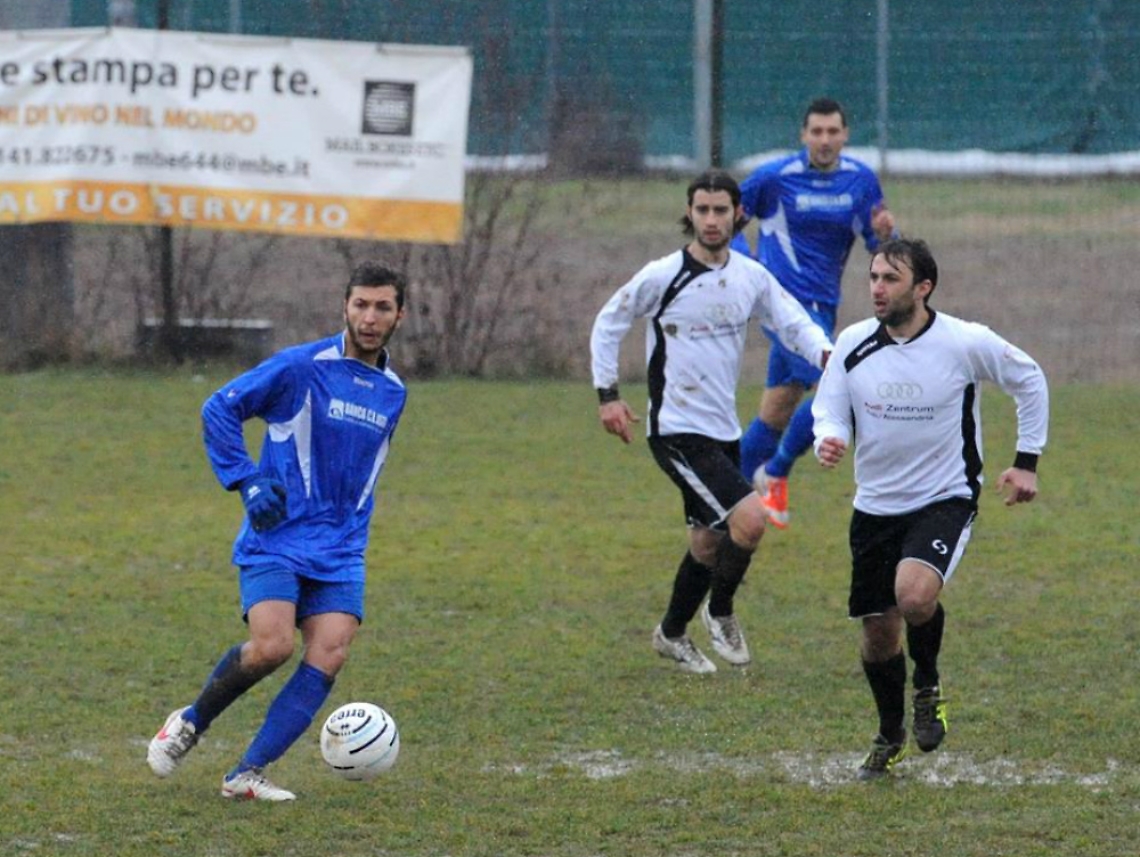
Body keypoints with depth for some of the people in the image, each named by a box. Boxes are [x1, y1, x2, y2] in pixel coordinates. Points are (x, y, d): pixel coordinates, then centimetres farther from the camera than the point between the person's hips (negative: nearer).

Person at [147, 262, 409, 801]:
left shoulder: (392, 392, 13)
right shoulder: (300, 367, -7)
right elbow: (219, 409, -5)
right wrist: (248, 483, -12)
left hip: (340, 553, 5)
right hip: (277, 539, -5)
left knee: (329, 656, -13)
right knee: (272, 646, -22)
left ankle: (248, 774, -9)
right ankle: (191, 722, 6)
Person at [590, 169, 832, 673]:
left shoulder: (751, 277, 3)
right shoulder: (662, 277, -12)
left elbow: (793, 323, 6)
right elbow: (608, 324, 1)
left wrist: (826, 354, -16)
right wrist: (607, 394, -3)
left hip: (723, 431, 7)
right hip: (677, 430, -7)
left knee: (708, 543, 16)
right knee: (750, 519, -20)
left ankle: (672, 634, 36)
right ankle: (719, 612, 3)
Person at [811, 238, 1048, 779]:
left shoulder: (965, 343, -12)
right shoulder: (853, 344, -5)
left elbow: (1029, 381, 4)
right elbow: (828, 410, 4)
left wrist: (1027, 462, 4)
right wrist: (828, 443, -21)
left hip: (945, 499, -4)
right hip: (875, 506, 4)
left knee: (915, 596, -30)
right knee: (877, 633, 8)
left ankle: (928, 686, 1)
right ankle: (890, 738, 34)